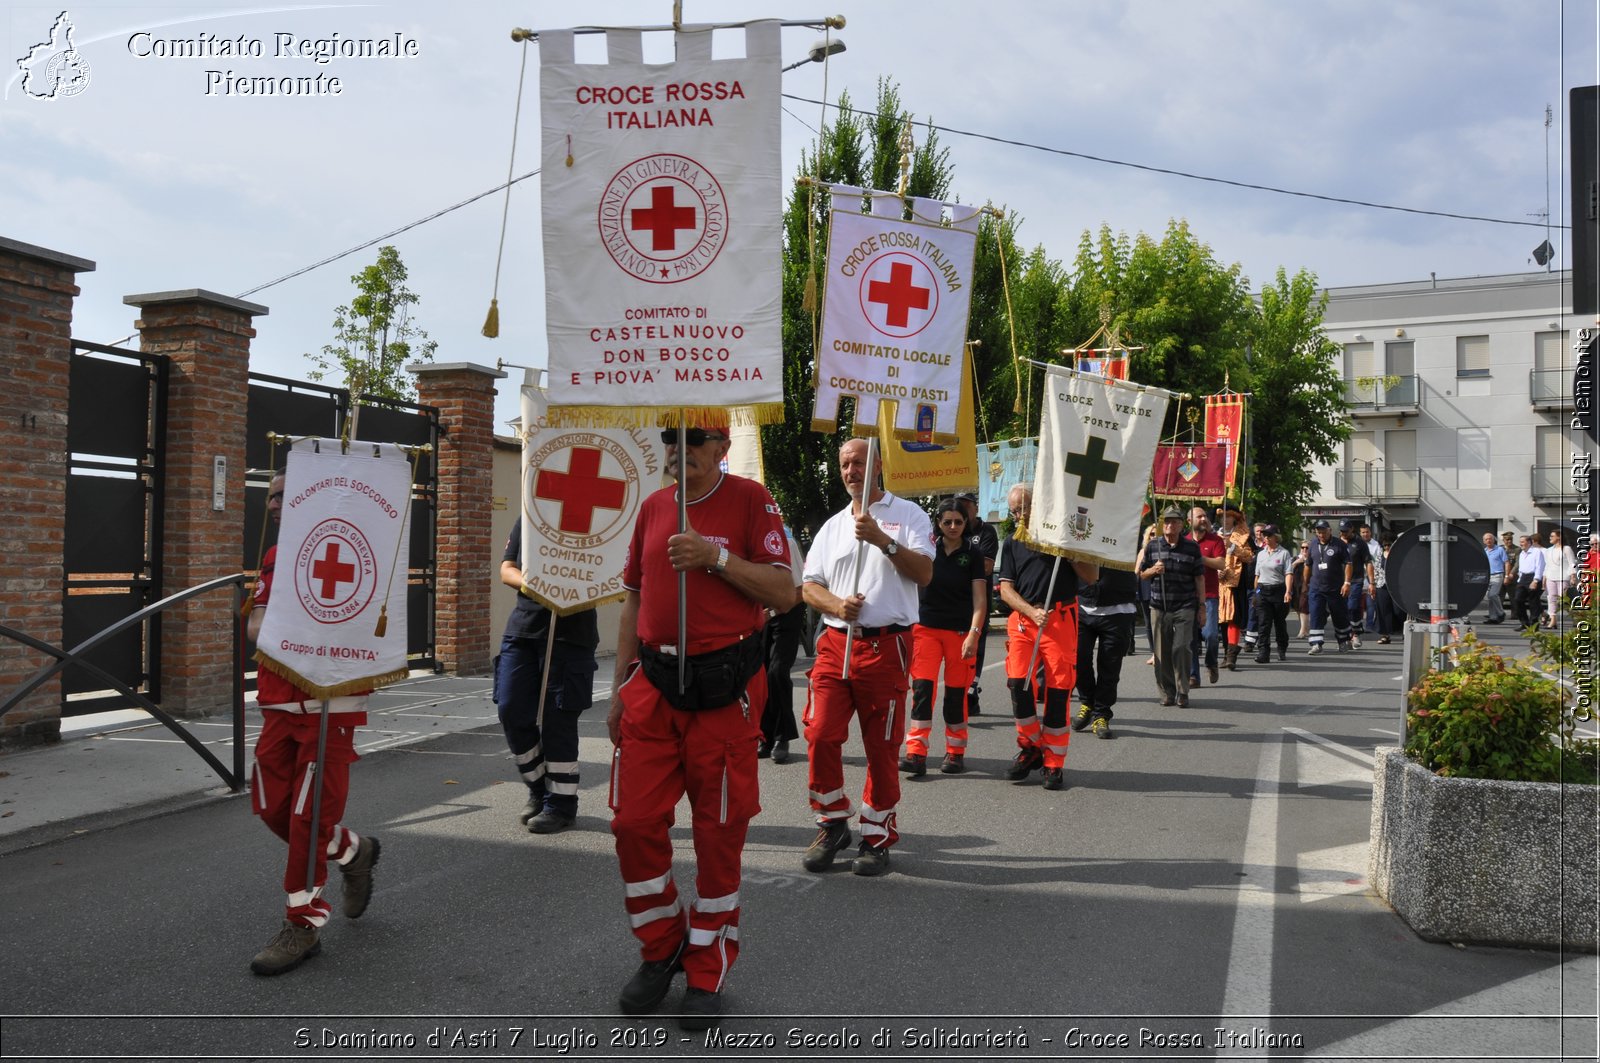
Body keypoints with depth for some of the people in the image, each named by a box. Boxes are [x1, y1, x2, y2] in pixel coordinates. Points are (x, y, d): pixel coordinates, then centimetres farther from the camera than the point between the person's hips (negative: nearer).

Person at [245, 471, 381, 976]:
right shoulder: (273, 556, 14)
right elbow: (255, 621, 11)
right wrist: (268, 630, -10)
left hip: (329, 706, -7)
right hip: (278, 704, 7)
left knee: (308, 816, -5)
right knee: (271, 807, 10)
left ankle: (303, 925, 8)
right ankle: (353, 851, 34)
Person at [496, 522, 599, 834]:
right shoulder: (523, 523, 12)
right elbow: (506, 569, 10)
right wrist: (525, 582, -12)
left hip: (570, 634, -5)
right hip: (523, 628, 5)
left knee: (557, 719, -2)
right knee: (511, 712, 3)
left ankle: (561, 803, 12)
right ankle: (539, 788, 24)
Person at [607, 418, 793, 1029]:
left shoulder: (749, 499, -3)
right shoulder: (652, 507, 11)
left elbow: (784, 593, -9)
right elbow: (634, 601, 16)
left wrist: (716, 557, -20)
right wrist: (621, 685, 13)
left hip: (725, 690, -4)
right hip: (654, 683, 5)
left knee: (719, 831, 4)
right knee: (634, 821, 2)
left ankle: (707, 971, 20)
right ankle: (661, 949, 24)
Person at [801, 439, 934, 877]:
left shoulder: (907, 515, 5)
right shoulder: (832, 525, 18)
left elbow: (924, 574, -7)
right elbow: (808, 586, 15)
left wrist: (883, 540, -18)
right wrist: (835, 604, -6)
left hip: (886, 646, -3)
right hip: (835, 643, 4)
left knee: (882, 748, 2)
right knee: (820, 736, -5)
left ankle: (877, 837, 15)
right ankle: (832, 824, 13)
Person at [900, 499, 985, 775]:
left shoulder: (972, 554, 1)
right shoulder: (928, 549, 5)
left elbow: (979, 599, -6)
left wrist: (973, 634, -15)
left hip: (960, 631, -1)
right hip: (926, 628, 1)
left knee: (956, 693, 4)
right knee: (922, 688, -10)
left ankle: (955, 753, 18)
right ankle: (916, 753, -12)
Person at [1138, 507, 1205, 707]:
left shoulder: (1192, 547, 4)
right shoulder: (1152, 546, 7)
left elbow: (1199, 577, 7)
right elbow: (1141, 574, 14)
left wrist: (1202, 604, 4)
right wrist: (1153, 570, -7)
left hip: (1185, 607, -2)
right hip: (1159, 607, 2)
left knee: (1181, 649, -9)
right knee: (1162, 652, 4)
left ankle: (1182, 693, 3)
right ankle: (1167, 692, 15)